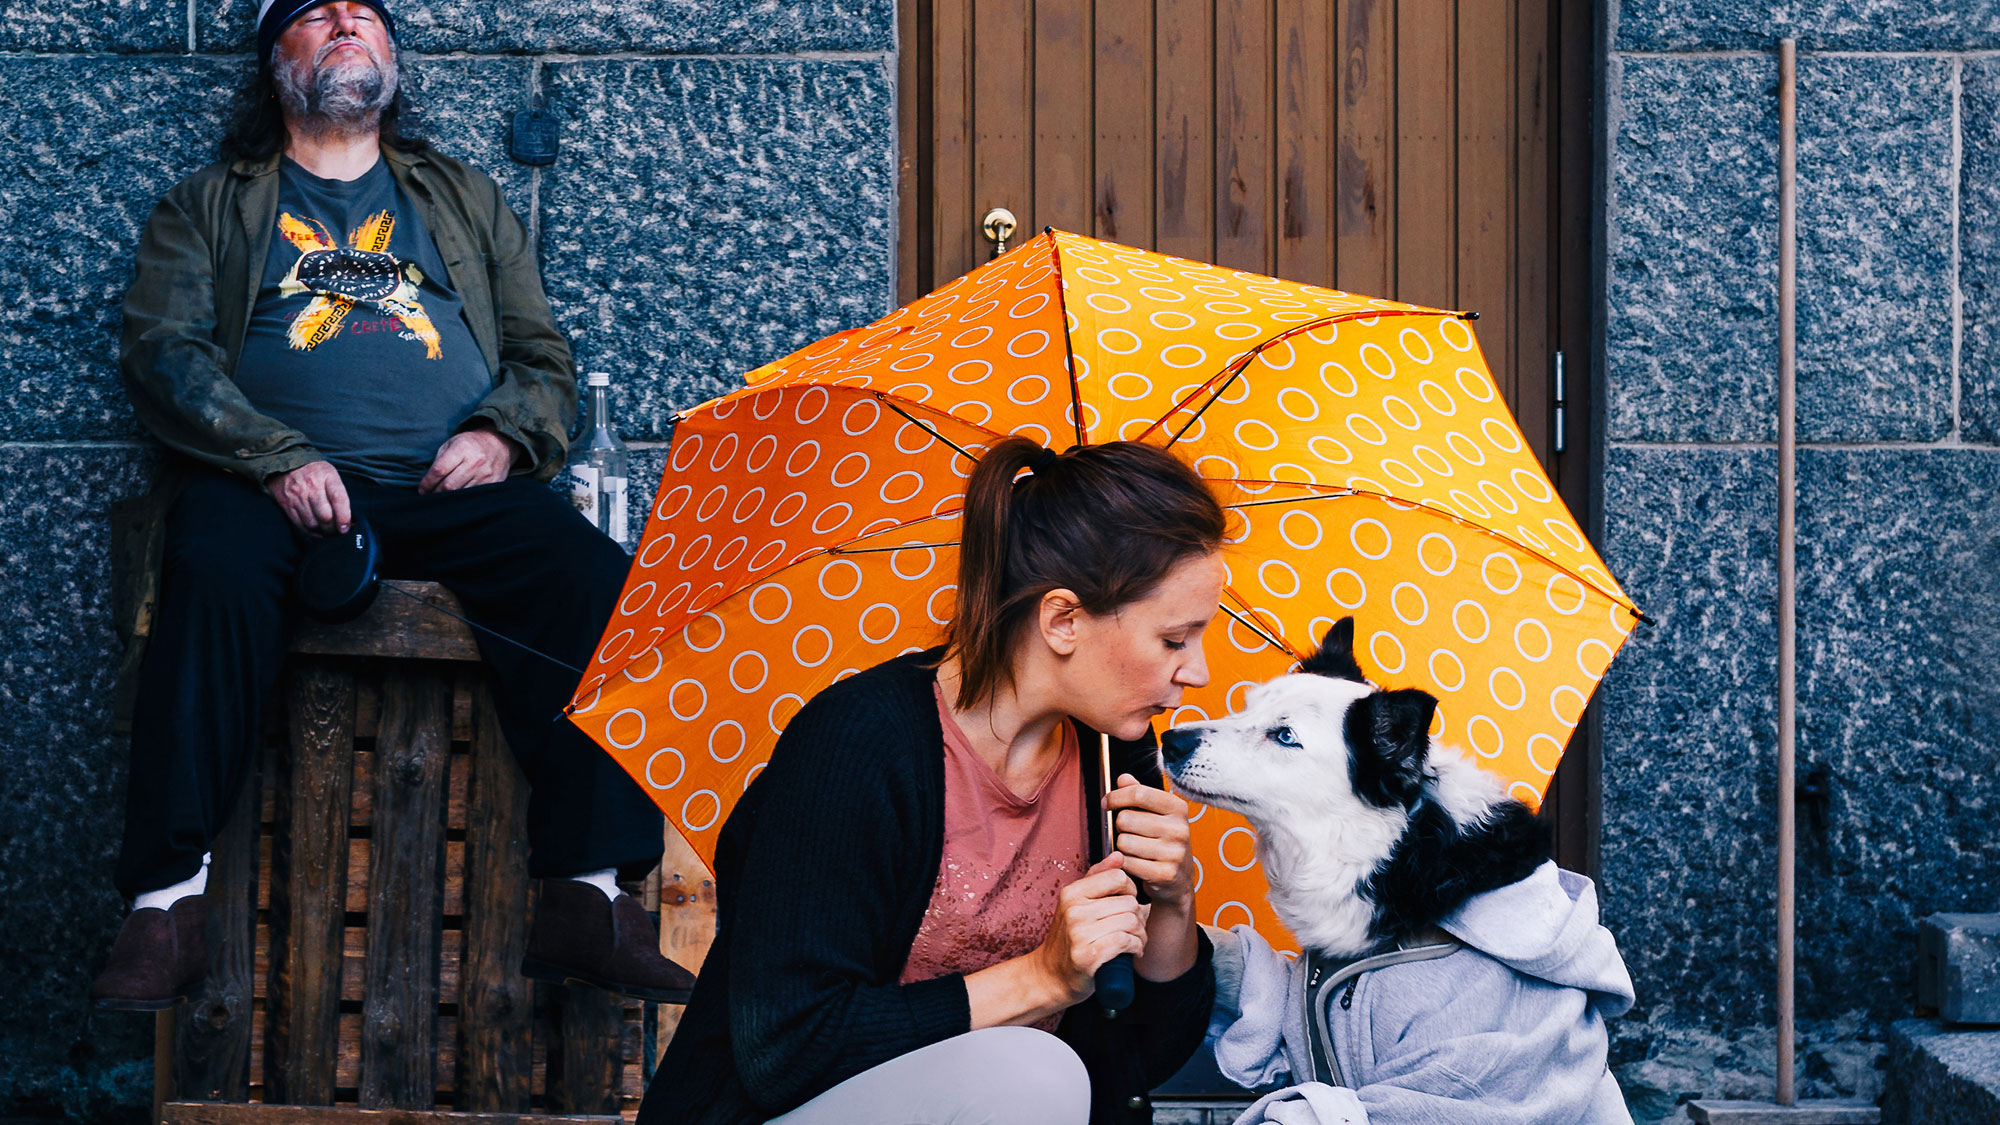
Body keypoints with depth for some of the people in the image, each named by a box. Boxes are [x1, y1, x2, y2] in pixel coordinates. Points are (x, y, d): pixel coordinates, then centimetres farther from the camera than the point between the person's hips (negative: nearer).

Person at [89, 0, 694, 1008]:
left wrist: (500, 435, -2)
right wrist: (276, 457, -12)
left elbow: (546, 359, 22)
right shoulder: (209, 206, 21)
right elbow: (162, 350, 6)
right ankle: (167, 904, -36)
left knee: (596, 580, -28)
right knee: (214, 576, -37)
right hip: (270, 484, -1)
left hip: (451, 488, 2)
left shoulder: (465, 200, 28)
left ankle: (586, 896, -31)